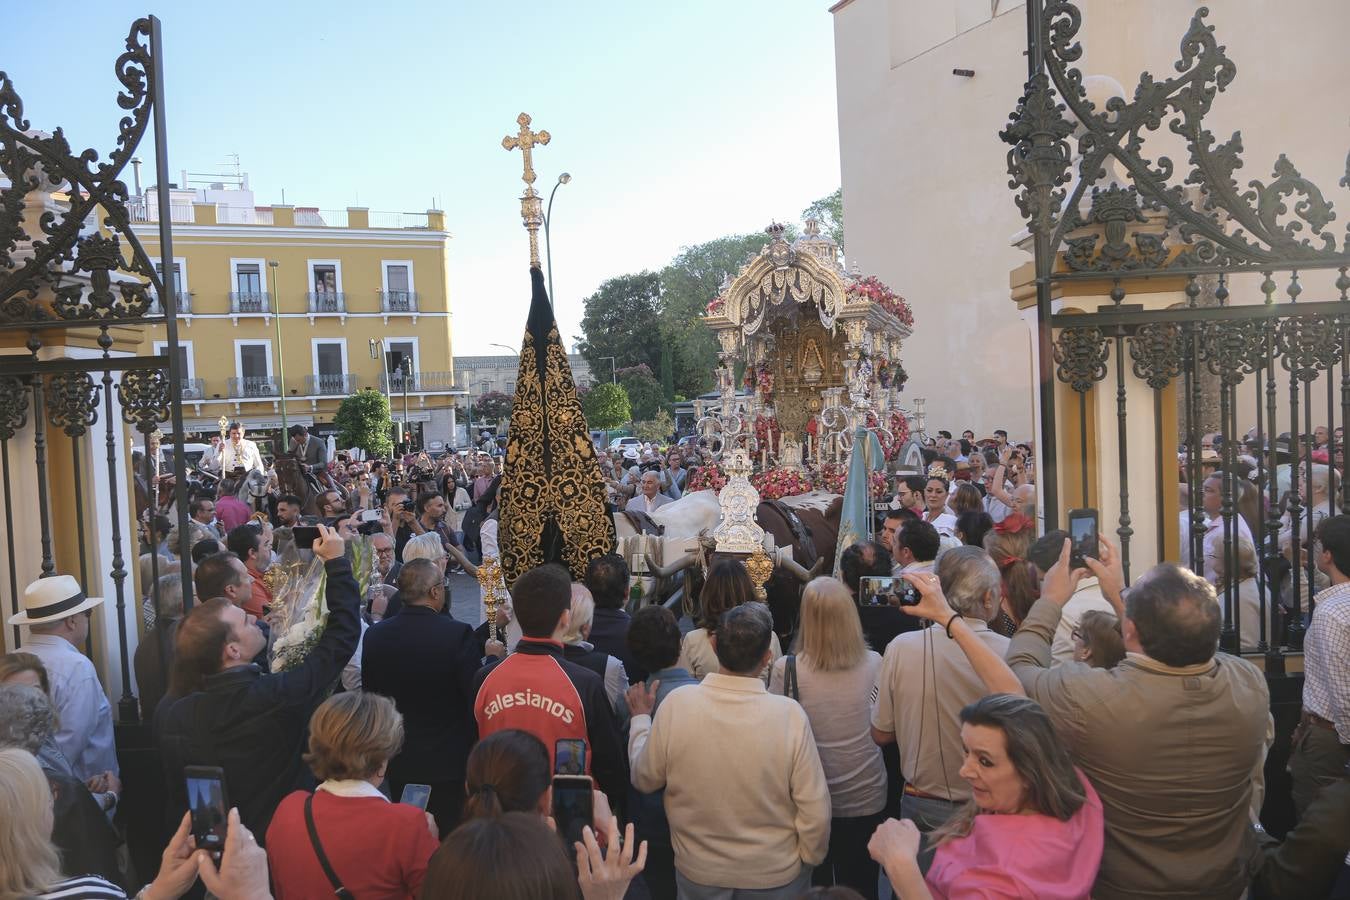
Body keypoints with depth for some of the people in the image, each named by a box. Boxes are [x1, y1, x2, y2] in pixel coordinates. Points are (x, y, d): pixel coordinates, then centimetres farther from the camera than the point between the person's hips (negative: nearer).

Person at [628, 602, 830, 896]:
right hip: (775, 875, -1)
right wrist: (810, 858, 3)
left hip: (697, 871, 1)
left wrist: (640, 718, 10)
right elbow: (815, 809, -17)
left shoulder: (677, 703, -21)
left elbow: (645, 778, -5)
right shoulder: (790, 714, -24)